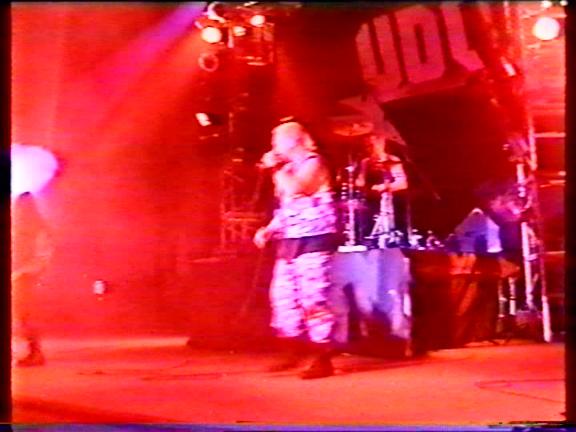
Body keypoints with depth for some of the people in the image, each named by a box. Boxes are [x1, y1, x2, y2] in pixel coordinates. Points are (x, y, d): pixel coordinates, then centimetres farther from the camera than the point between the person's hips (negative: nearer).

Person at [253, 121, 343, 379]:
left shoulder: (313, 163, -7)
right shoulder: (288, 169, 20)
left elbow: (294, 189, -25)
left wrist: (276, 169, -11)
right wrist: (268, 230, 11)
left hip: (312, 241, -9)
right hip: (289, 241, 9)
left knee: (313, 298, -13)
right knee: (283, 295, 7)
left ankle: (323, 360, -11)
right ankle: (293, 352, 18)